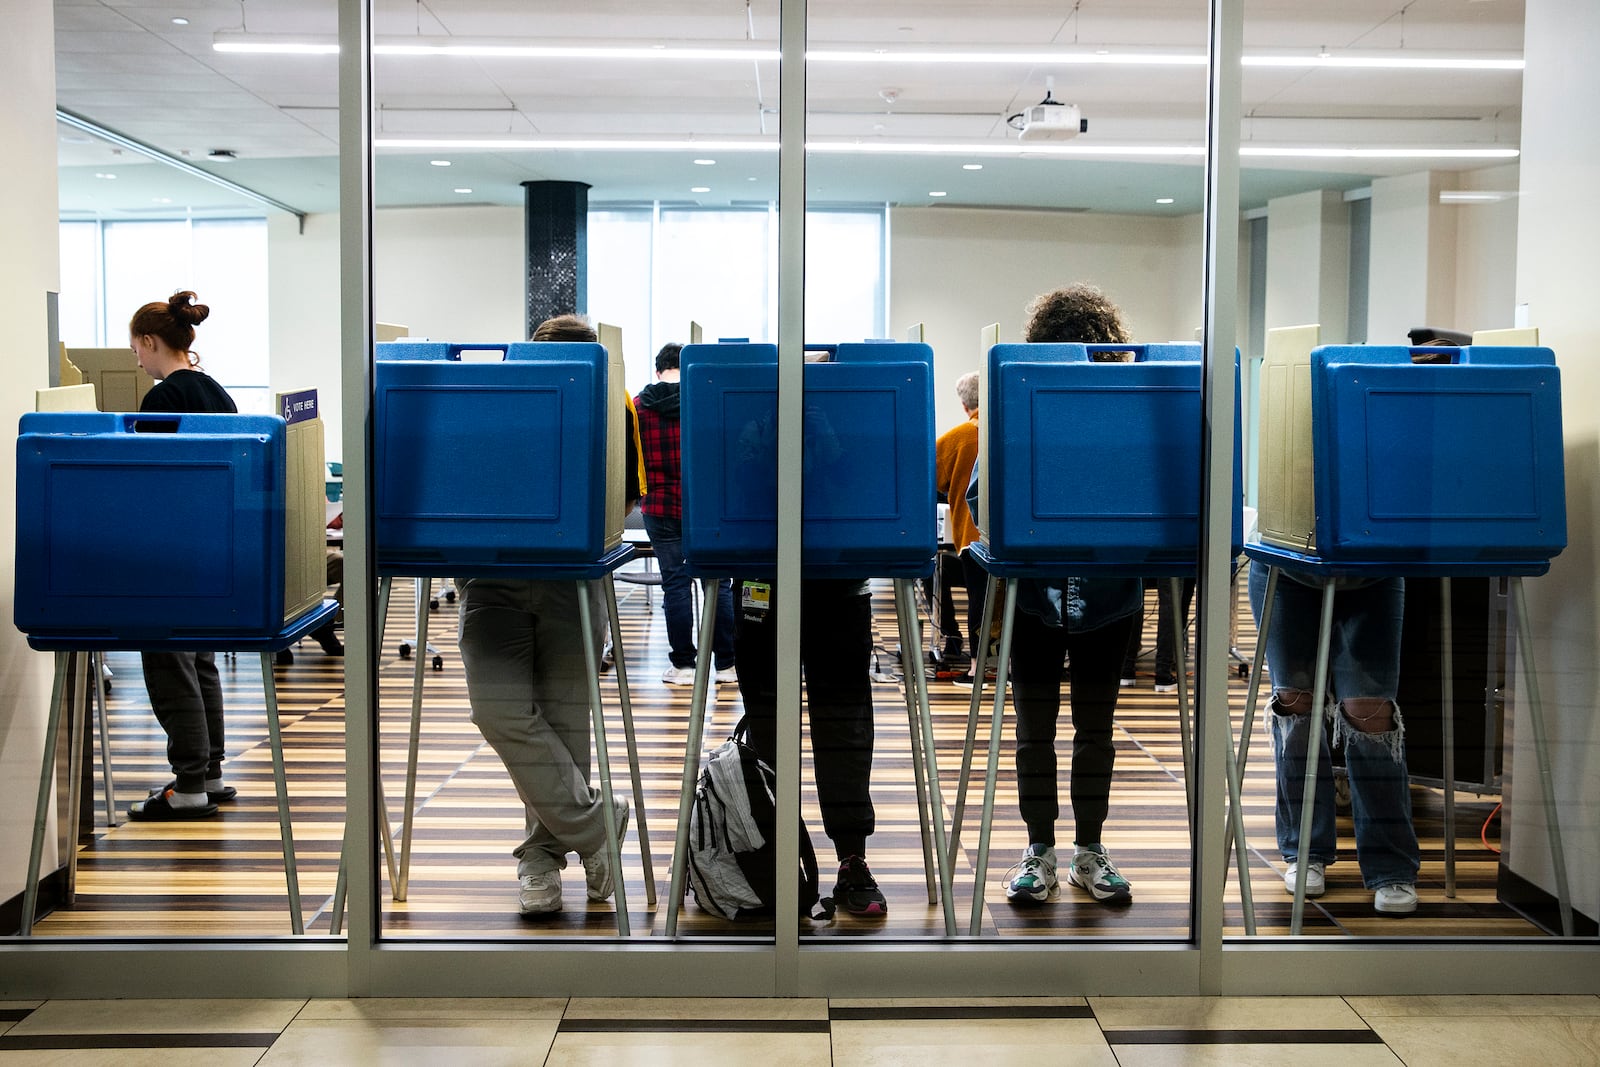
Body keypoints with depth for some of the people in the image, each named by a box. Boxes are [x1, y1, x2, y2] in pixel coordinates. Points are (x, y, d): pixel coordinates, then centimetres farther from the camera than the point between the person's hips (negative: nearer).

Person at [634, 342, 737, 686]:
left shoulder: (639, 405, 0)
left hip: (661, 506, 0)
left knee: (675, 583, 5)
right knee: (718, 583, 7)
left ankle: (683, 664, 8)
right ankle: (726, 663, 10)